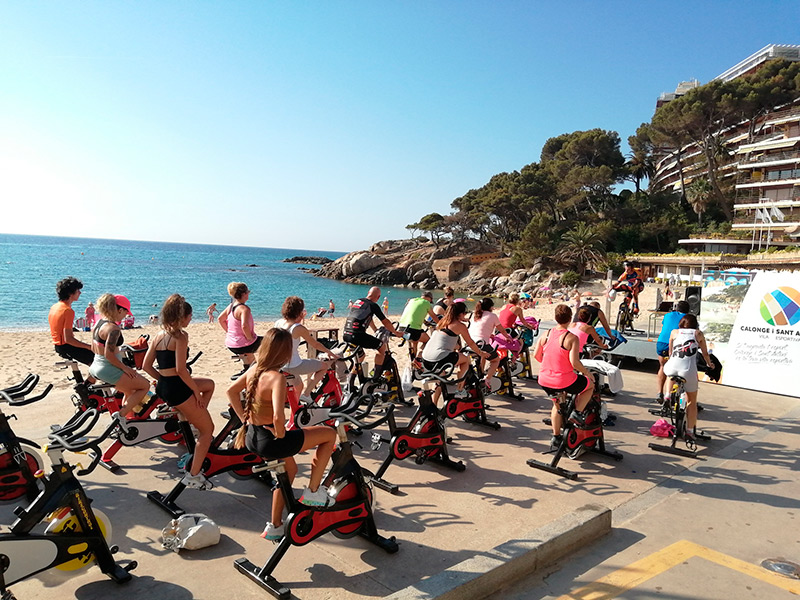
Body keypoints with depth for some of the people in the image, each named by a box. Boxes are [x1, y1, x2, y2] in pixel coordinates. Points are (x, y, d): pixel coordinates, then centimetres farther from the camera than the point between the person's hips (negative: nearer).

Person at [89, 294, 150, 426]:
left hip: (96, 367, 10)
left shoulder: (98, 323, 8)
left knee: (130, 390, 27)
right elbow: (108, 354, -26)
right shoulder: (113, 328, -21)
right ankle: (121, 414, -5)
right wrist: (125, 367, -15)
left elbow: (94, 349, 15)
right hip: (108, 370, -10)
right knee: (145, 385, 2)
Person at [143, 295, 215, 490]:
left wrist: (163, 379, 17)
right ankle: (193, 475, 6)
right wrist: (197, 392, -12)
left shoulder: (159, 335, 10)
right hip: (177, 388, -9)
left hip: (162, 386, 9)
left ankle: (192, 419, 21)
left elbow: (146, 366, 12)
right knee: (208, 429, 5)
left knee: (209, 384, 31)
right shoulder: (180, 336, -14)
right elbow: (181, 369, -20)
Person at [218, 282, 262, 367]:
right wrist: (251, 338, -20)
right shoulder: (244, 308, -22)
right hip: (243, 346, -8)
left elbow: (220, 319, 14)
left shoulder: (231, 306, 3)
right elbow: (244, 326, -34)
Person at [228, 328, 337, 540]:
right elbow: (278, 417, -35)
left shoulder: (254, 369, -1)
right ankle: (313, 492, 15)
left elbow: (231, 391, 12)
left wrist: (244, 419, 11)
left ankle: (275, 526, 41)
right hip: (269, 441, -9)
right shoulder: (277, 377, -25)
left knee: (290, 468, 32)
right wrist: (281, 435, -16)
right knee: (330, 434, 4)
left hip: (251, 437, 9)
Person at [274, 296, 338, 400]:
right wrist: (330, 353, 6)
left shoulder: (278, 323, 0)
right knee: (324, 366, 9)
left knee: (299, 385, 32)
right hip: (293, 366, -8)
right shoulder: (299, 328, -19)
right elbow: (315, 345, -8)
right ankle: (306, 394, 5)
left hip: (279, 365, 8)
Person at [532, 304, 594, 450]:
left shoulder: (546, 334, 1)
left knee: (557, 403, 32)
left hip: (544, 381, 6)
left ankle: (556, 438, 37)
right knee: (590, 385, 24)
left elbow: (536, 355, 7)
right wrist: (587, 373, -4)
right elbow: (574, 362, -21)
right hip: (564, 382, -6)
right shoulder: (572, 338, -15)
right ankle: (577, 412, 15)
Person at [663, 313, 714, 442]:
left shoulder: (674, 332, 19)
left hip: (672, 368, 1)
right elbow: (705, 353, 27)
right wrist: (709, 364, 46)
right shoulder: (698, 333, 17)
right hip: (688, 370, -1)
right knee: (692, 402, 16)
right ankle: (690, 432, 16)